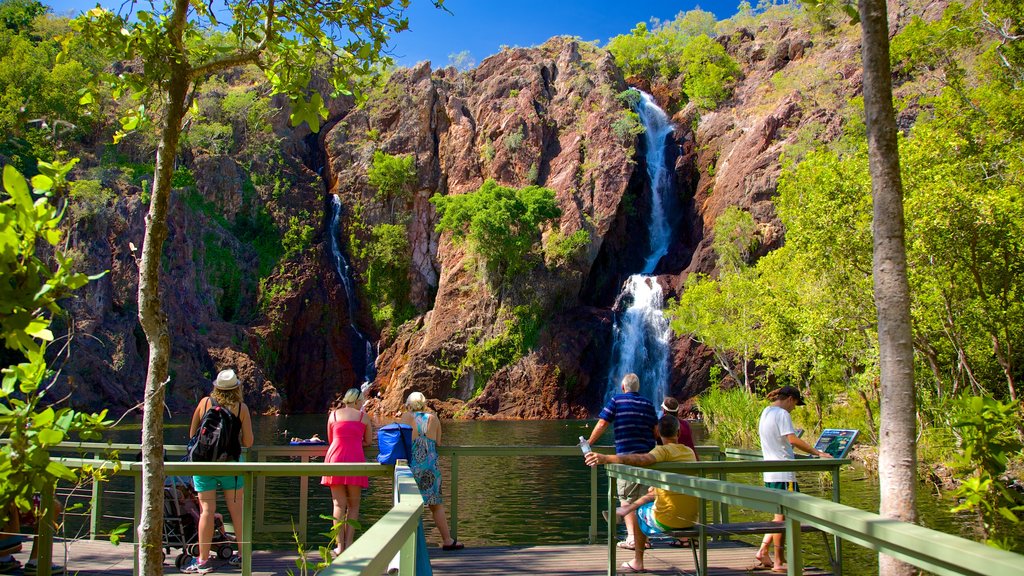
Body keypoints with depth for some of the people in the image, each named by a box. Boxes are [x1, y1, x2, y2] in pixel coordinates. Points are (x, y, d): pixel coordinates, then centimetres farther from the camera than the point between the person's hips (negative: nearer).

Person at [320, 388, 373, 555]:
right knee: (353, 505, 8)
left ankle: (340, 546, 1)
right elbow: (368, 441, 13)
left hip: (335, 459, 2)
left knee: (339, 504, 4)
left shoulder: (333, 414, 12)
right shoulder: (363, 416, 8)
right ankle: (349, 544, 2)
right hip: (355, 460, -1)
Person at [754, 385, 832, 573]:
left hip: (770, 472, 9)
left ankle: (763, 551, 13)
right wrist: (817, 452, -21)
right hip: (783, 473, -9)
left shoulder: (765, 412, 16)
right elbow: (793, 440, -22)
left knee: (780, 514, 16)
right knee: (782, 516, -2)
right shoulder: (782, 414, -12)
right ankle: (779, 561, 4)